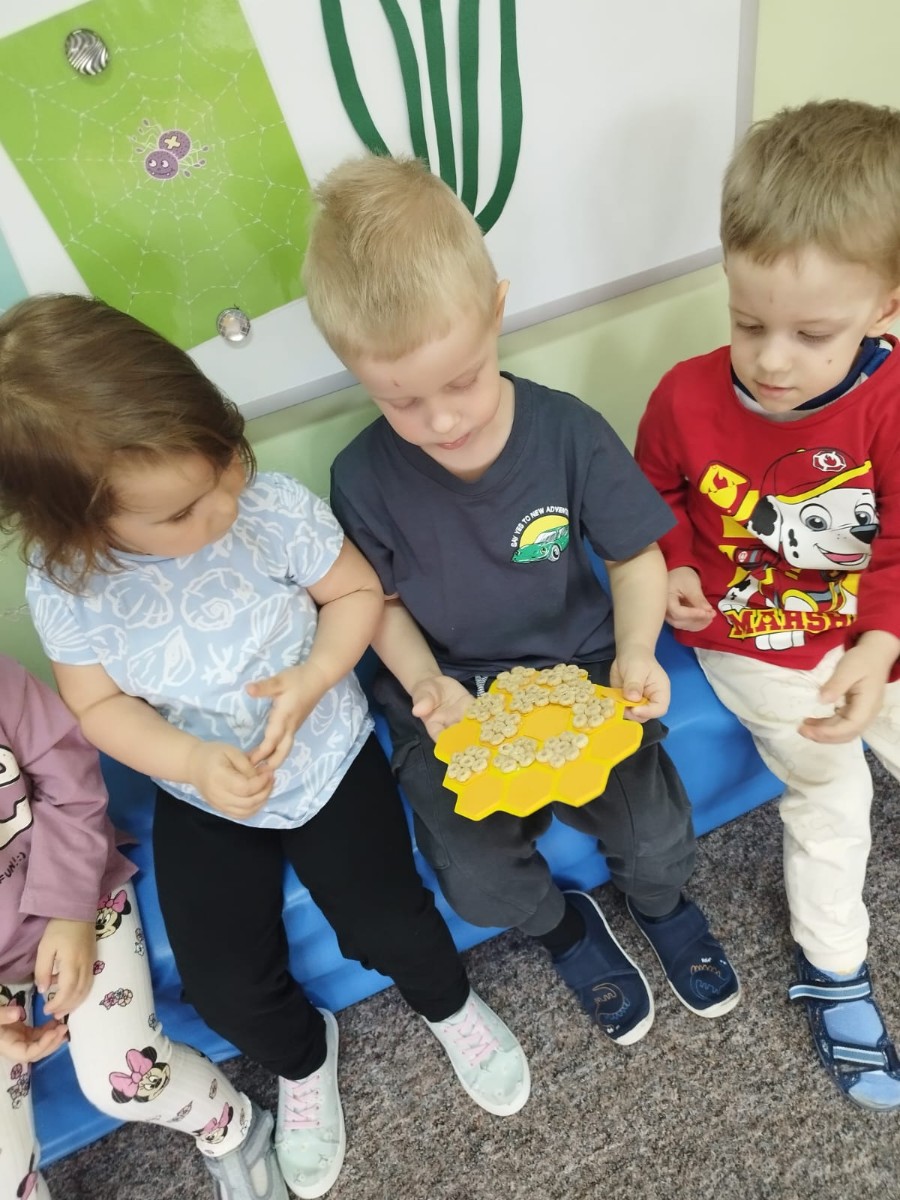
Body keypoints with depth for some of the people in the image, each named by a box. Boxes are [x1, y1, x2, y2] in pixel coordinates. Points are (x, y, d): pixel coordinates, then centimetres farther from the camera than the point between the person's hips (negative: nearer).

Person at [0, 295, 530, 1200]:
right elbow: (98, 702, -7)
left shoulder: (275, 509, -25)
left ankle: (447, 1003, 32)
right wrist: (194, 764, -24)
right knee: (224, 988, -2)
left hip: (328, 761, -1)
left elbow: (357, 592, -9)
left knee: (387, 930, -8)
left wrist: (313, 678, -26)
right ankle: (302, 1057, 36)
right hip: (204, 797, 2)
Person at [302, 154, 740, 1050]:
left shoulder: (567, 431, -15)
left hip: (578, 669, 0)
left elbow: (636, 556, -4)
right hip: (450, 695, 0)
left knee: (657, 837, -11)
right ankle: (562, 927, 25)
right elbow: (382, 603, 1)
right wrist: (424, 684, -17)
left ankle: (658, 901, 30)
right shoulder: (363, 478, -14)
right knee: (479, 883, -14)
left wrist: (635, 652, -21)